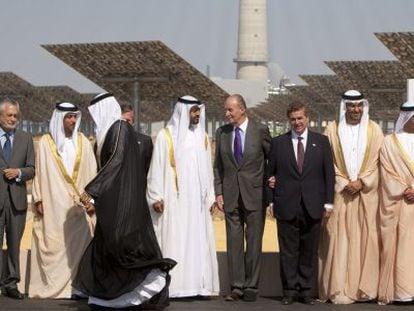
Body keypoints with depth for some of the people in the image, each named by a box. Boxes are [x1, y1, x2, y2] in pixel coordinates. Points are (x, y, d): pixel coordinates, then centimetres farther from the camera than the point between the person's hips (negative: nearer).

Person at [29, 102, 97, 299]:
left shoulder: (83, 142, 9)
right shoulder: (46, 142, 3)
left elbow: (91, 172, 10)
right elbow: (39, 172, 3)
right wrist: (38, 199, -3)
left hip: (79, 203, 2)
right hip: (53, 204, -2)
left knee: (78, 242, -4)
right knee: (53, 244, -3)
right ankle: (51, 286, 1)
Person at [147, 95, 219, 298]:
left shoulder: (202, 137, 13)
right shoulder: (166, 136, -1)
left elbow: (207, 169, 14)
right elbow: (157, 167, -3)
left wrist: (210, 197, 8)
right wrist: (156, 197, -9)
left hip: (197, 200, 5)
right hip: (174, 200, -4)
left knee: (199, 241, 2)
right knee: (174, 241, -6)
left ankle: (199, 285, 4)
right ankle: (172, 286, -5)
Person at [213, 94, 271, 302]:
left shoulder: (260, 131, -3)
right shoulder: (221, 133, 7)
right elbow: (218, 166, 10)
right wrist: (218, 192, 4)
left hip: (254, 193, -3)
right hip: (231, 195, 3)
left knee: (253, 241, 2)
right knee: (233, 242, 3)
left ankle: (251, 286, 9)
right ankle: (236, 287, 7)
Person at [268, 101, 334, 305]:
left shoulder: (321, 141, 8)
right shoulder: (278, 143, 7)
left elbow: (329, 172, 7)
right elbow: (270, 173, 8)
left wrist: (328, 202, 0)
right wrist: (271, 201, 1)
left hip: (312, 207, 1)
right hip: (286, 207, 0)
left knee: (309, 251, 5)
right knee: (288, 251, 2)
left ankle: (305, 290, 13)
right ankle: (289, 290, 10)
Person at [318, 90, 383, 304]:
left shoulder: (374, 130, 8)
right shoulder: (332, 130, 4)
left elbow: (377, 162, 3)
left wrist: (362, 182, -10)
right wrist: (344, 184, -9)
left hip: (367, 195, 1)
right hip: (339, 194, -1)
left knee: (366, 239, -1)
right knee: (339, 240, -5)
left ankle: (364, 288, 5)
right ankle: (339, 290, -3)